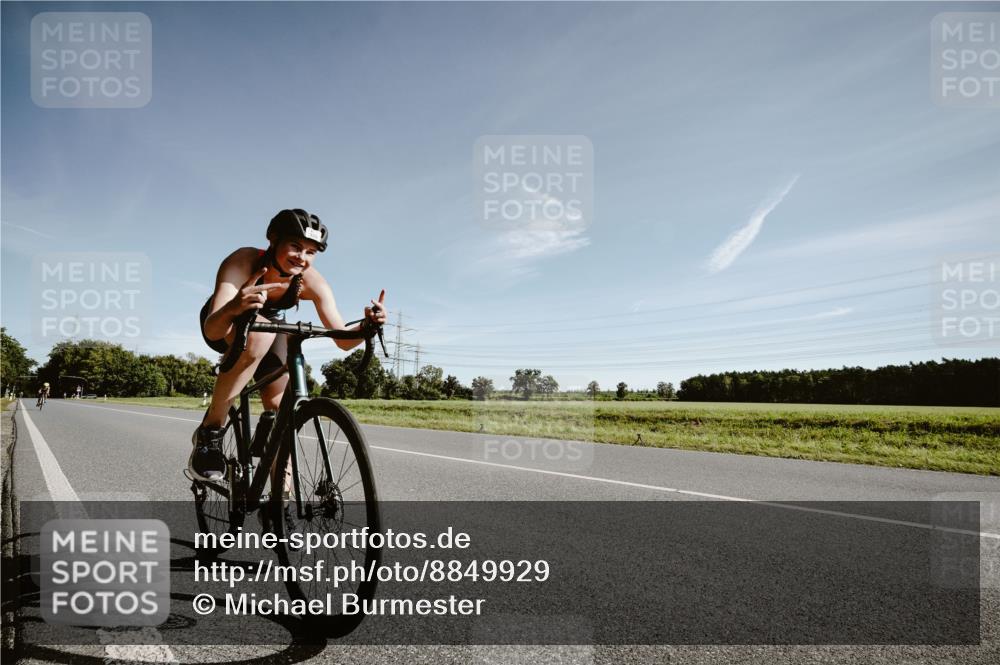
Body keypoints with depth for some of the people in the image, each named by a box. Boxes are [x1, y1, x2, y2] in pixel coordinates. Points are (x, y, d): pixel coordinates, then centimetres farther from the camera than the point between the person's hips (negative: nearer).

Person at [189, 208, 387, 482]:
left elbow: (344, 339, -28)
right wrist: (233, 309, -68)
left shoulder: (312, 282, -27)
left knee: (279, 407, -8)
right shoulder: (243, 262, -36)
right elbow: (211, 330, -46)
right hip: (224, 324, -3)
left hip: (271, 327, 4)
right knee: (261, 334, -38)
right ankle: (210, 429, -23)